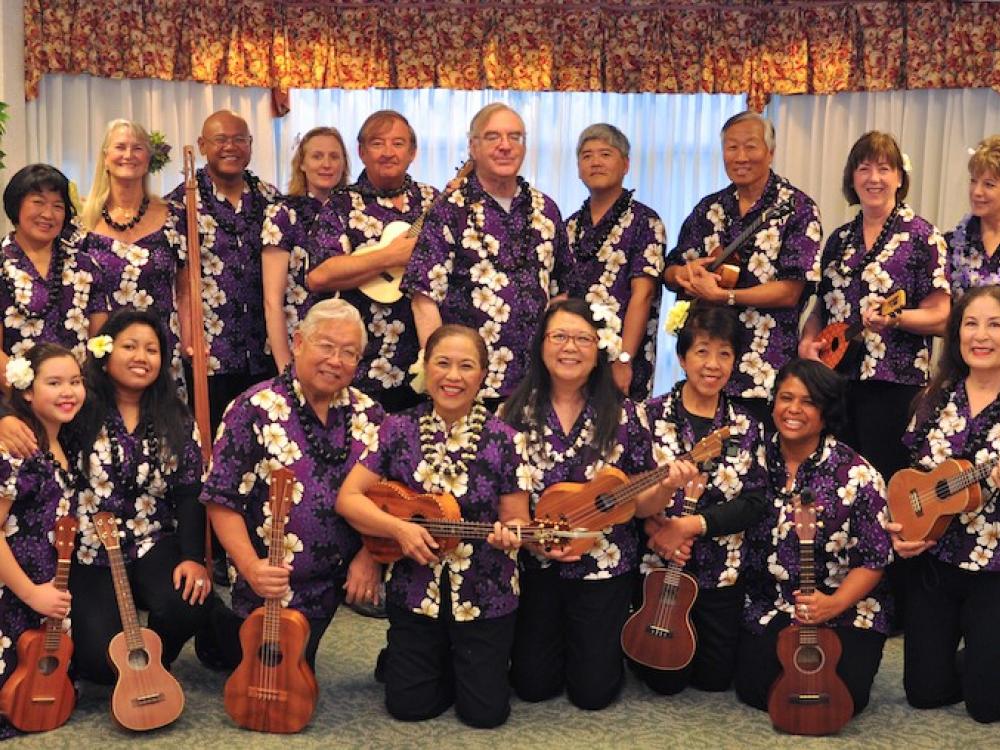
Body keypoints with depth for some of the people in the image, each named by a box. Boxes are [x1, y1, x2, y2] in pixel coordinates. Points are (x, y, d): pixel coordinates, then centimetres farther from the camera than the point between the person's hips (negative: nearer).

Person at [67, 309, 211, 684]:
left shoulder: (177, 421, 5)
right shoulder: (81, 409, -3)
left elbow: (190, 495, 1)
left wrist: (193, 557, -11)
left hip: (154, 546, 3)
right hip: (90, 556, -2)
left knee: (186, 606, -28)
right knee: (102, 659, -21)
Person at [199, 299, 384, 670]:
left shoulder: (368, 414, 1)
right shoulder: (255, 410, -13)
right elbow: (222, 500, -16)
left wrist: (369, 556, -10)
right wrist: (250, 566, -28)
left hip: (336, 583, 5)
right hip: (272, 586, -4)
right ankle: (216, 631, 30)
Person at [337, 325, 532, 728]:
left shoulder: (502, 440, -7)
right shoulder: (397, 430, -4)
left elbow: (516, 520, -3)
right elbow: (348, 498, -5)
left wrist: (510, 532, -27)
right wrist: (399, 528, -20)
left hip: (485, 596, -1)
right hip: (414, 591, 1)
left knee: (485, 711, 0)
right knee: (409, 705, 2)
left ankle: (476, 662, 33)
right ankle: (425, 661, 34)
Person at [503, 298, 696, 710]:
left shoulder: (623, 414, -7)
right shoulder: (517, 410, -5)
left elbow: (641, 505, -4)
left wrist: (667, 486, -25)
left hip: (604, 566, -1)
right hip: (534, 563, 1)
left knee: (593, 690, 1)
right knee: (533, 685, 6)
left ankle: (601, 642, 34)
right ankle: (556, 636, 37)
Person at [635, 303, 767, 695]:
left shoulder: (745, 428, 1)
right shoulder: (651, 416, -5)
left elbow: (755, 502, -8)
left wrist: (693, 524, -20)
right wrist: (655, 524, -26)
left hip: (722, 571, 2)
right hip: (657, 563, -2)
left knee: (716, 677, 10)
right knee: (665, 679, 5)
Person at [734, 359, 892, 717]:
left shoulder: (857, 475, -10)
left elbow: (874, 559, -7)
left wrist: (835, 604, -21)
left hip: (847, 608, -2)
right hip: (768, 607, 2)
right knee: (754, 687, -18)